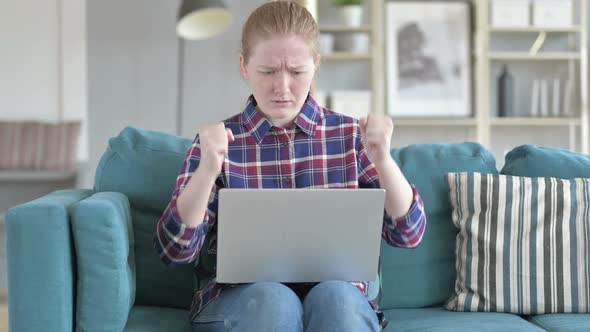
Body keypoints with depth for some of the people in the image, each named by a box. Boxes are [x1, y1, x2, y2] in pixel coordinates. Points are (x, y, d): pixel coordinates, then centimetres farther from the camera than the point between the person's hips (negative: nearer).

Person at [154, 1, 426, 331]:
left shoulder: (349, 135, 5)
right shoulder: (219, 140, 2)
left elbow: (409, 233, 1)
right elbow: (176, 249, -6)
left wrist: (382, 159, -16)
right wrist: (208, 169, -21)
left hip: (337, 294, 0)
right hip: (244, 296, 0)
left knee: (333, 297, -33)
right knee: (271, 299, -33)